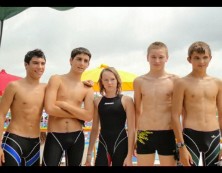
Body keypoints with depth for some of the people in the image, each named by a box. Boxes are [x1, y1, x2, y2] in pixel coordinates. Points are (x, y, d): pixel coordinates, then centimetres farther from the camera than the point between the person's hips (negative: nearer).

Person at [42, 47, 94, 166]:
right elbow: (49, 108, -16)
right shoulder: (56, 80, -3)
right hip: (54, 136, -4)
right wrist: (78, 114, -8)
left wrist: (63, 104, -11)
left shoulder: (88, 89, 7)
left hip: (77, 137, 4)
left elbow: (89, 116, -7)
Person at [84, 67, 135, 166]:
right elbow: (94, 129, 10)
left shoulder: (126, 100, -3)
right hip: (103, 146, 2)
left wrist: (129, 155, -11)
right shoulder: (97, 101, 5)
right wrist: (89, 153, 8)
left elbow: (131, 129, -6)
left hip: (121, 146, -2)